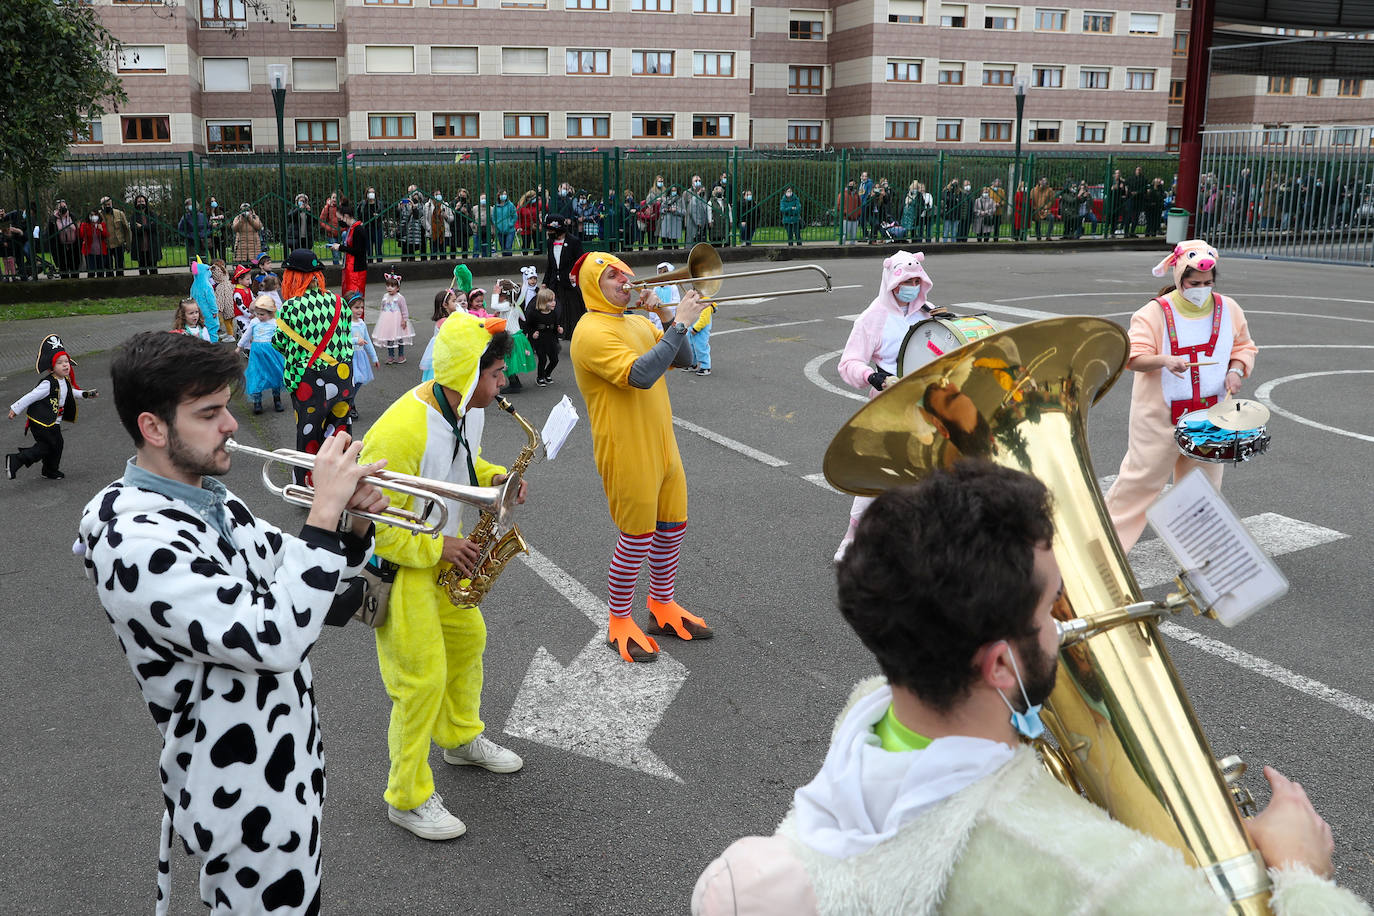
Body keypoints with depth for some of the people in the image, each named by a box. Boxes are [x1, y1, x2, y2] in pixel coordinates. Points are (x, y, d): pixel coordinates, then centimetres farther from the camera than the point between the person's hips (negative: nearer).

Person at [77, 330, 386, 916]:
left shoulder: (212, 502, 3)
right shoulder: (134, 540, -26)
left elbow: (303, 583, 12)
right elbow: (275, 640, -33)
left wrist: (354, 522, -8)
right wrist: (325, 511, -29)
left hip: (286, 765, 9)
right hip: (247, 803, -9)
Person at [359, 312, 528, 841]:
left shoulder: (468, 408, -4)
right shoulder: (402, 431, -33)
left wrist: (494, 479, -4)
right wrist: (438, 549, -22)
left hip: (444, 551, 9)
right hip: (396, 562, -9)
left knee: (468, 637, 22)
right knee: (423, 678, -5)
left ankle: (461, 739, 46)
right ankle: (407, 799, 13)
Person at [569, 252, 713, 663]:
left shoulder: (639, 323, 12)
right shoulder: (592, 331, -17)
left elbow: (683, 360, 7)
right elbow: (641, 375, -29)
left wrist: (665, 316, -6)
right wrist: (679, 323, -27)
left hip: (662, 445, 8)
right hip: (627, 452, -8)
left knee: (672, 527, 16)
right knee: (637, 537, 0)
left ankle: (662, 607, 33)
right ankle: (620, 624, 16)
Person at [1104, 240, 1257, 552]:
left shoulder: (1228, 309, 4)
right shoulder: (1155, 311, -10)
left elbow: (1243, 348, 14)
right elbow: (1134, 356, -15)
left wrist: (1236, 370, -6)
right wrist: (1163, 360, -34)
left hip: (1209, 415, 4)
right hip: (1160, 417, -4)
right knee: (1142, 477, -2)